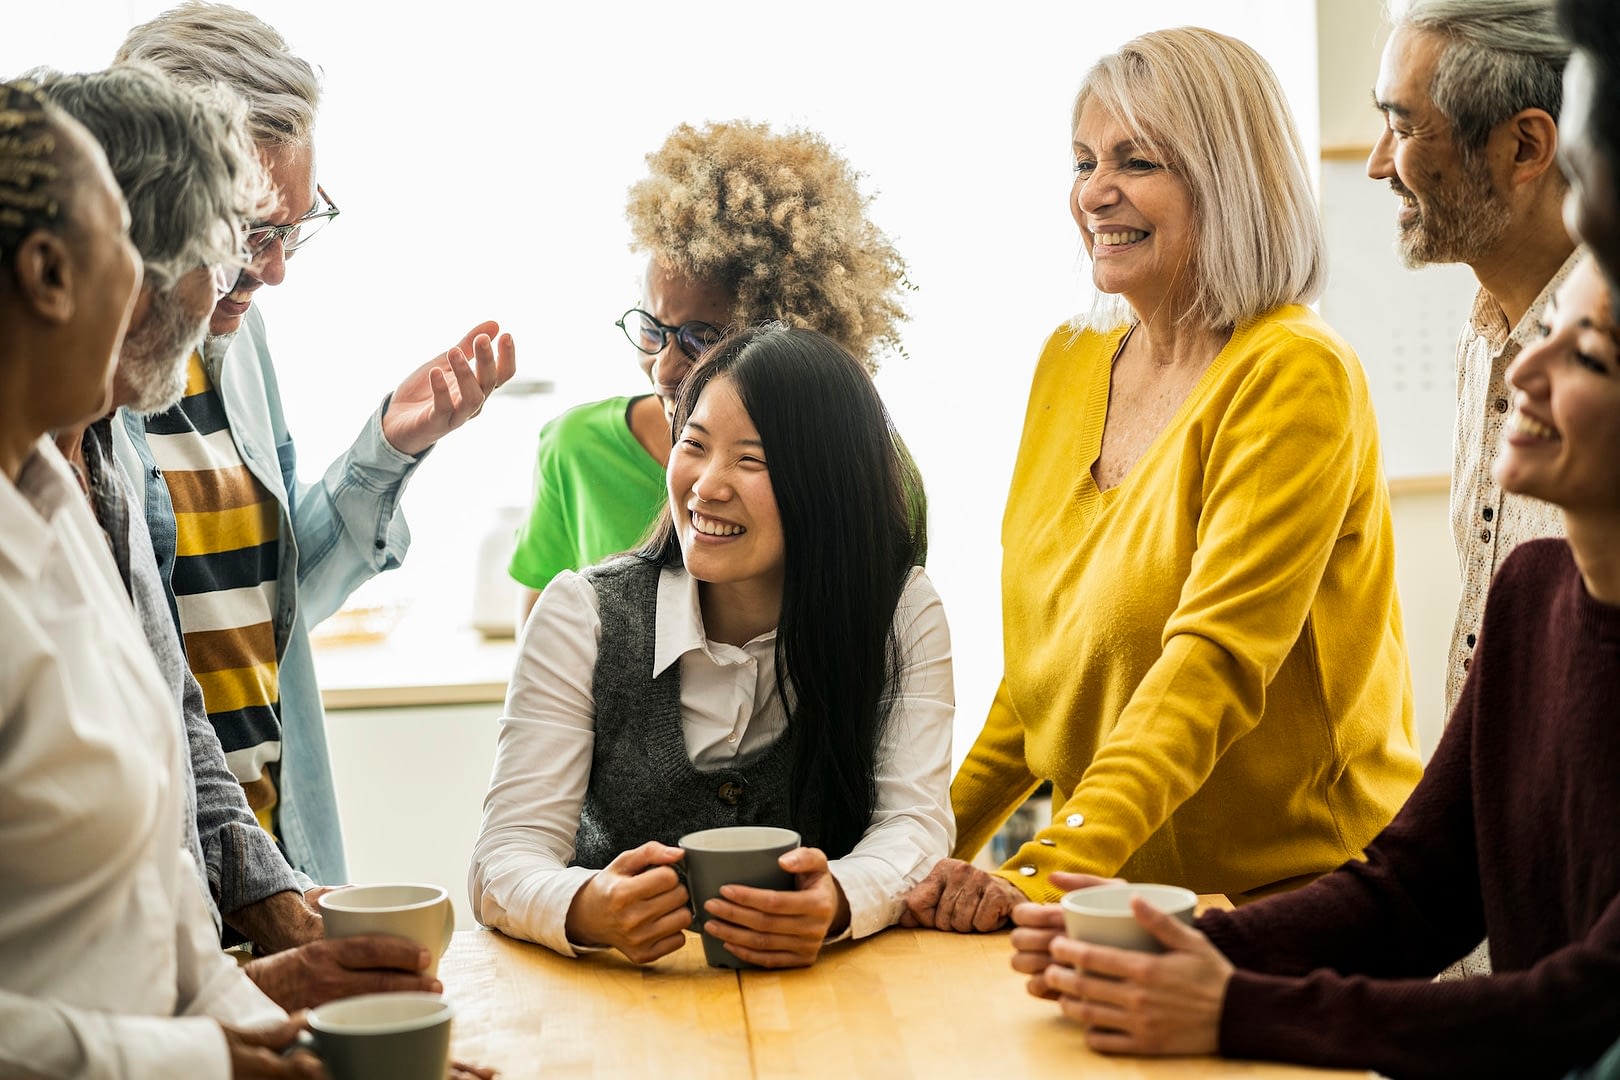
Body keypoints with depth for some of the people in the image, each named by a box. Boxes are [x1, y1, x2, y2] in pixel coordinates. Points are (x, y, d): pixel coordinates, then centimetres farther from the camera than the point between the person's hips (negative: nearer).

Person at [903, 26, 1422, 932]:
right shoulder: (1070, 363, 9)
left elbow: (1217, 661, -20)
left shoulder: (1295, 374, -12)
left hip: (1291, 899, -6)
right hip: (1119, 891, 6)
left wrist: (1048, 873, -27)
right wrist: (939, 847, 9)